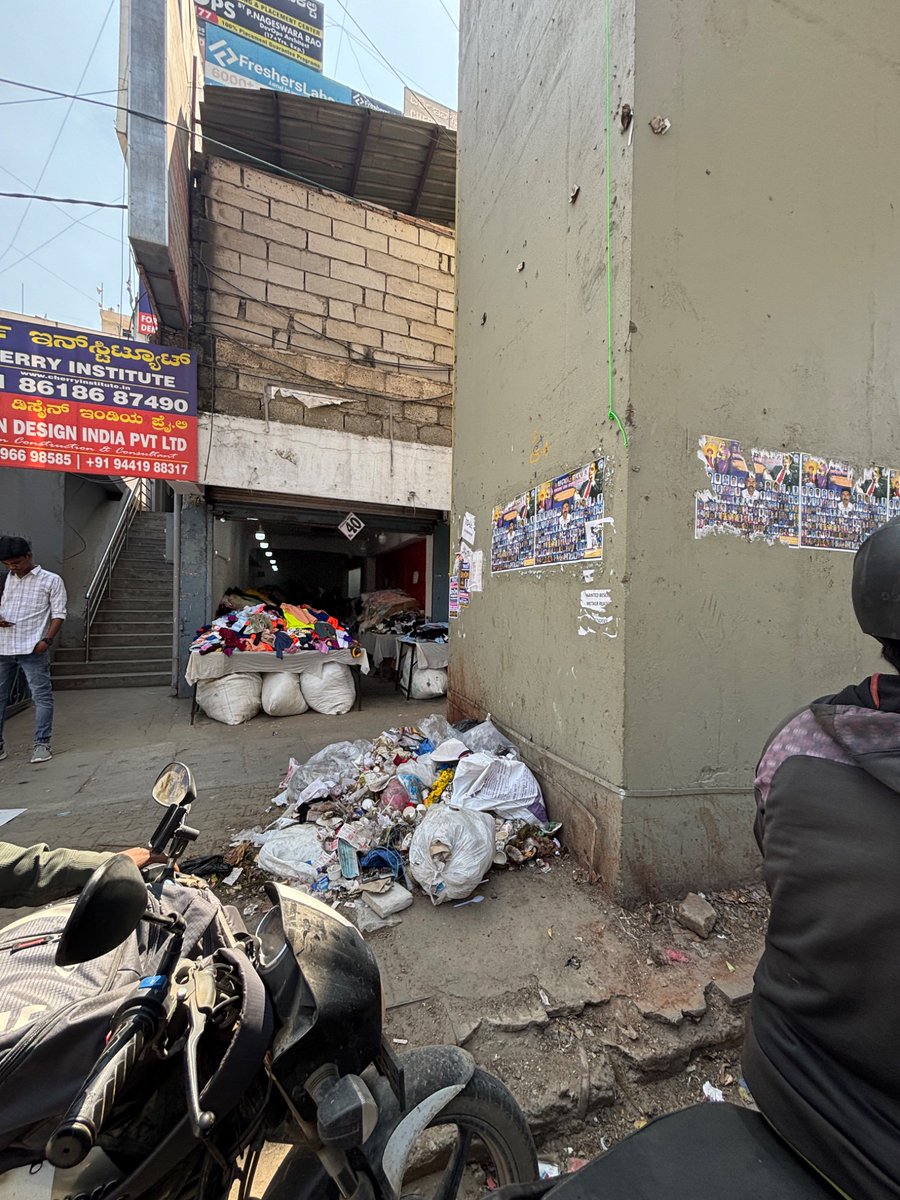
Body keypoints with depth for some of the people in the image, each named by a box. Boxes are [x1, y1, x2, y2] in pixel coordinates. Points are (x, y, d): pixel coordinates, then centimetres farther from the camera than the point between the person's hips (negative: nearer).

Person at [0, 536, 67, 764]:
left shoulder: (51, 580, 0)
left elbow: (58, 614, -3)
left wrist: (47, 639, -15)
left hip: (32, 650, -5)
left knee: (41, 696, -3)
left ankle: (42, 744, 4)